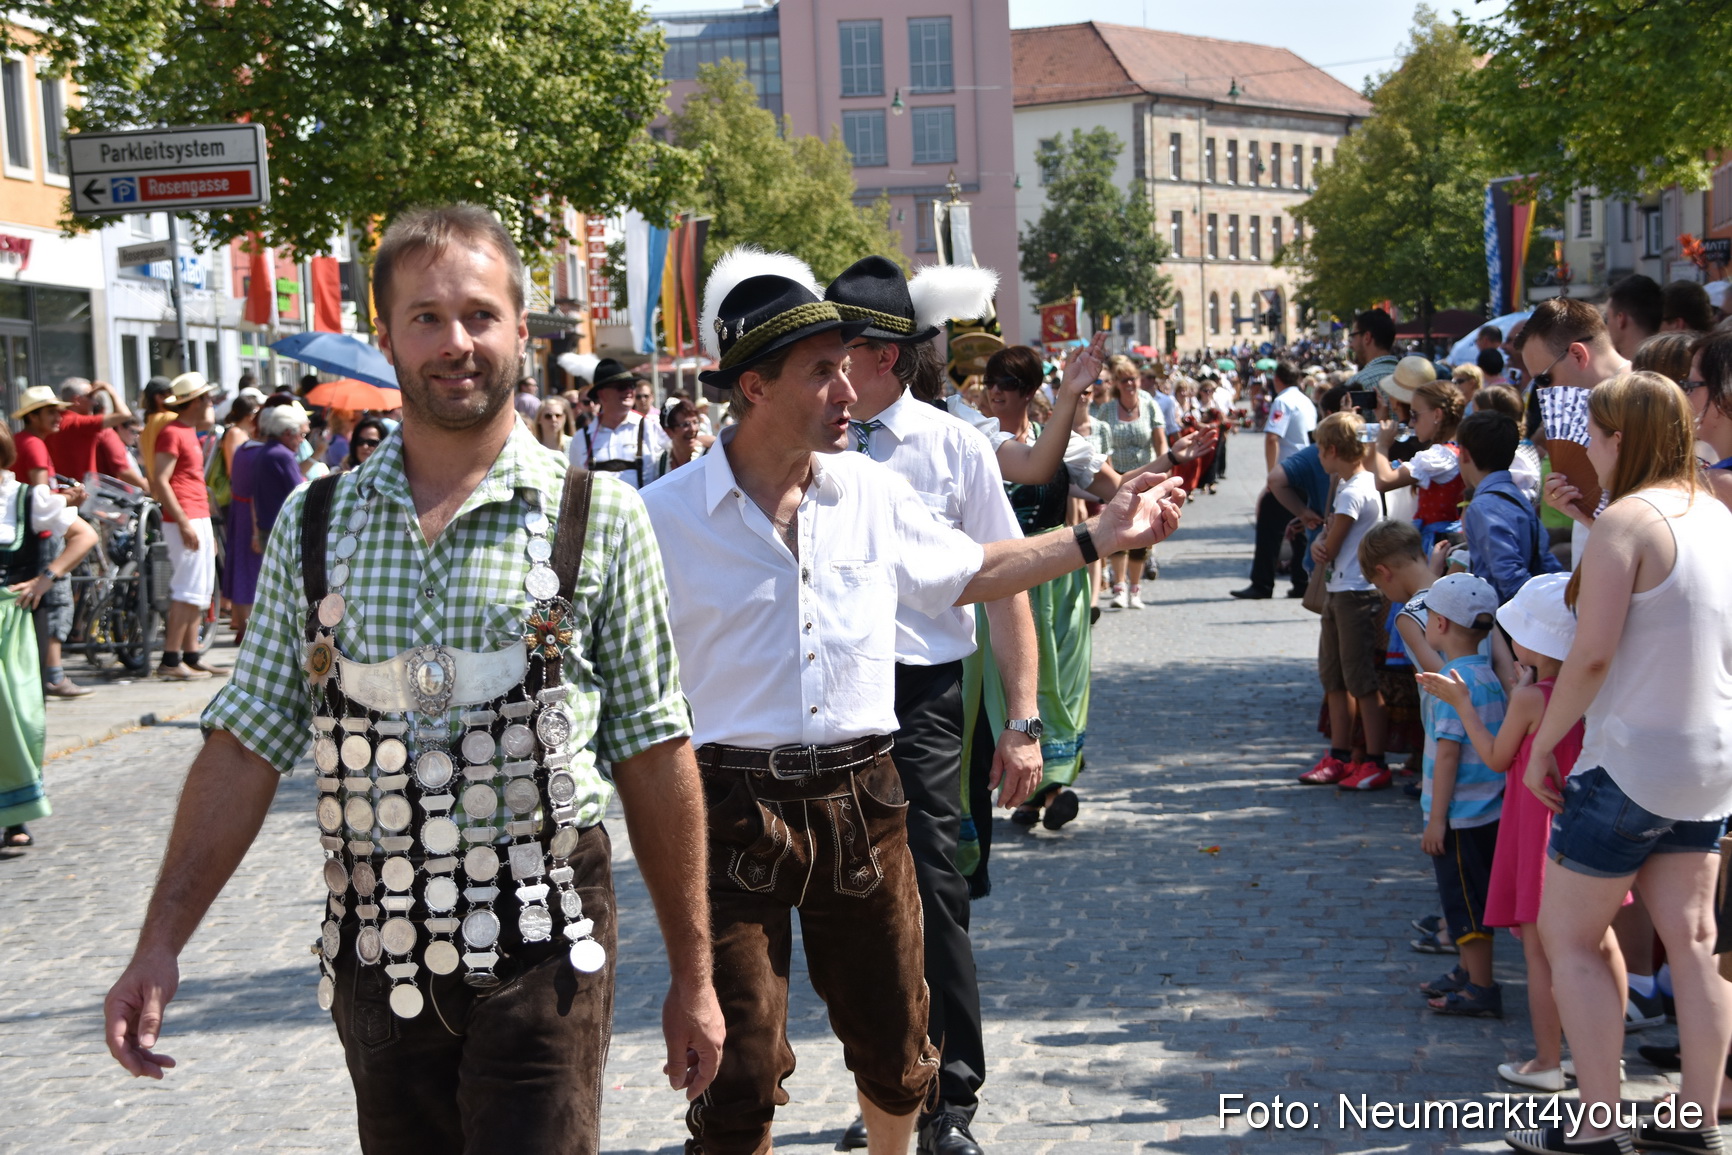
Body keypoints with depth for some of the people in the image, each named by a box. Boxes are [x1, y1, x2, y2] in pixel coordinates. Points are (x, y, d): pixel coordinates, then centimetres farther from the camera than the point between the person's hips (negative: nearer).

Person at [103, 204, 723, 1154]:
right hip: (378, 958, 3)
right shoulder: (314, 524, 5)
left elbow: (653, 754, 0)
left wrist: (692, 975, 1)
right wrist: (160, 942, -2)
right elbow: (248, 744, 5)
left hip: (539, 951, -2)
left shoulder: (597, 518, -1)